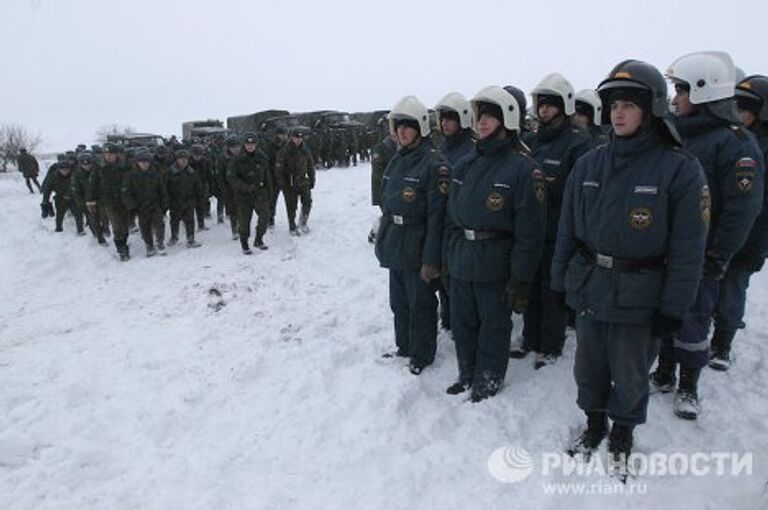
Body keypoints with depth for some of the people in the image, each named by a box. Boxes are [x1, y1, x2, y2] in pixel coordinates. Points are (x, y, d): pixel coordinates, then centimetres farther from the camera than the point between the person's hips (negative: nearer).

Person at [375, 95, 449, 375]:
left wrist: (431, 259, -20)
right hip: (395, 247, 8)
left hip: (417, 251, -8)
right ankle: (404, 346, 37)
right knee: (399, 301, 19)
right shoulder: (397, 160, 9)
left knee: (420, 304, 7)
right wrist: (383, 240, 16)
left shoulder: (434, 163, -16)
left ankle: (422, 355, 24)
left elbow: (437, 216, -19)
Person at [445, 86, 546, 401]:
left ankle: (487, 385, 30)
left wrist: (521, 280, -16)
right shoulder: (465, 165, 7)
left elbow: (529, 232, -15)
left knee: (493, 328, 10)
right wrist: (450, 256, 12)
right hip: (461, 263, 6)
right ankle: (468, 377, 38)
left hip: (495, 267, -6)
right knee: (462, 324, 17)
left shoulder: (522, 168, -13)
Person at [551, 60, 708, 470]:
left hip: (639, 295, -3)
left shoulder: (680, 169, -11)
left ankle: (622, 435, 38)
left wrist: (673, 308, -12)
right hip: (588, 286, 4)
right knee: (589, 368, 17)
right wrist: (559, 281, 7)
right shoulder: (588, 164, 1)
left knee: (628, 375, 13)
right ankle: (594, 424, 41)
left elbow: (687, 248, -11)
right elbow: (567, 230, 6)